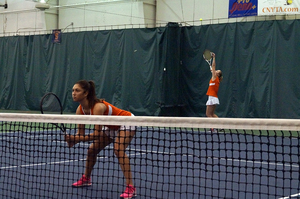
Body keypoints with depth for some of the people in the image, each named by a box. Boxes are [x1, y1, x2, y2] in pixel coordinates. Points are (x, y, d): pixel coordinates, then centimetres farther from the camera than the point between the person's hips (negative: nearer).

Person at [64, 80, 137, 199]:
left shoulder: (97, 107, -36)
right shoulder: (80, 110, -12)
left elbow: (96, 135, -38)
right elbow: (81, 134, -10)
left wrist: (75, 139, -42)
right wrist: (72, 140, -31)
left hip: (126, 123, -9)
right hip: (112, 126, 9)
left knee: (118, 150, -30)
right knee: (92, 149, 7)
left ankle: (130, 188, -30)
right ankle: (86, 179, 31)